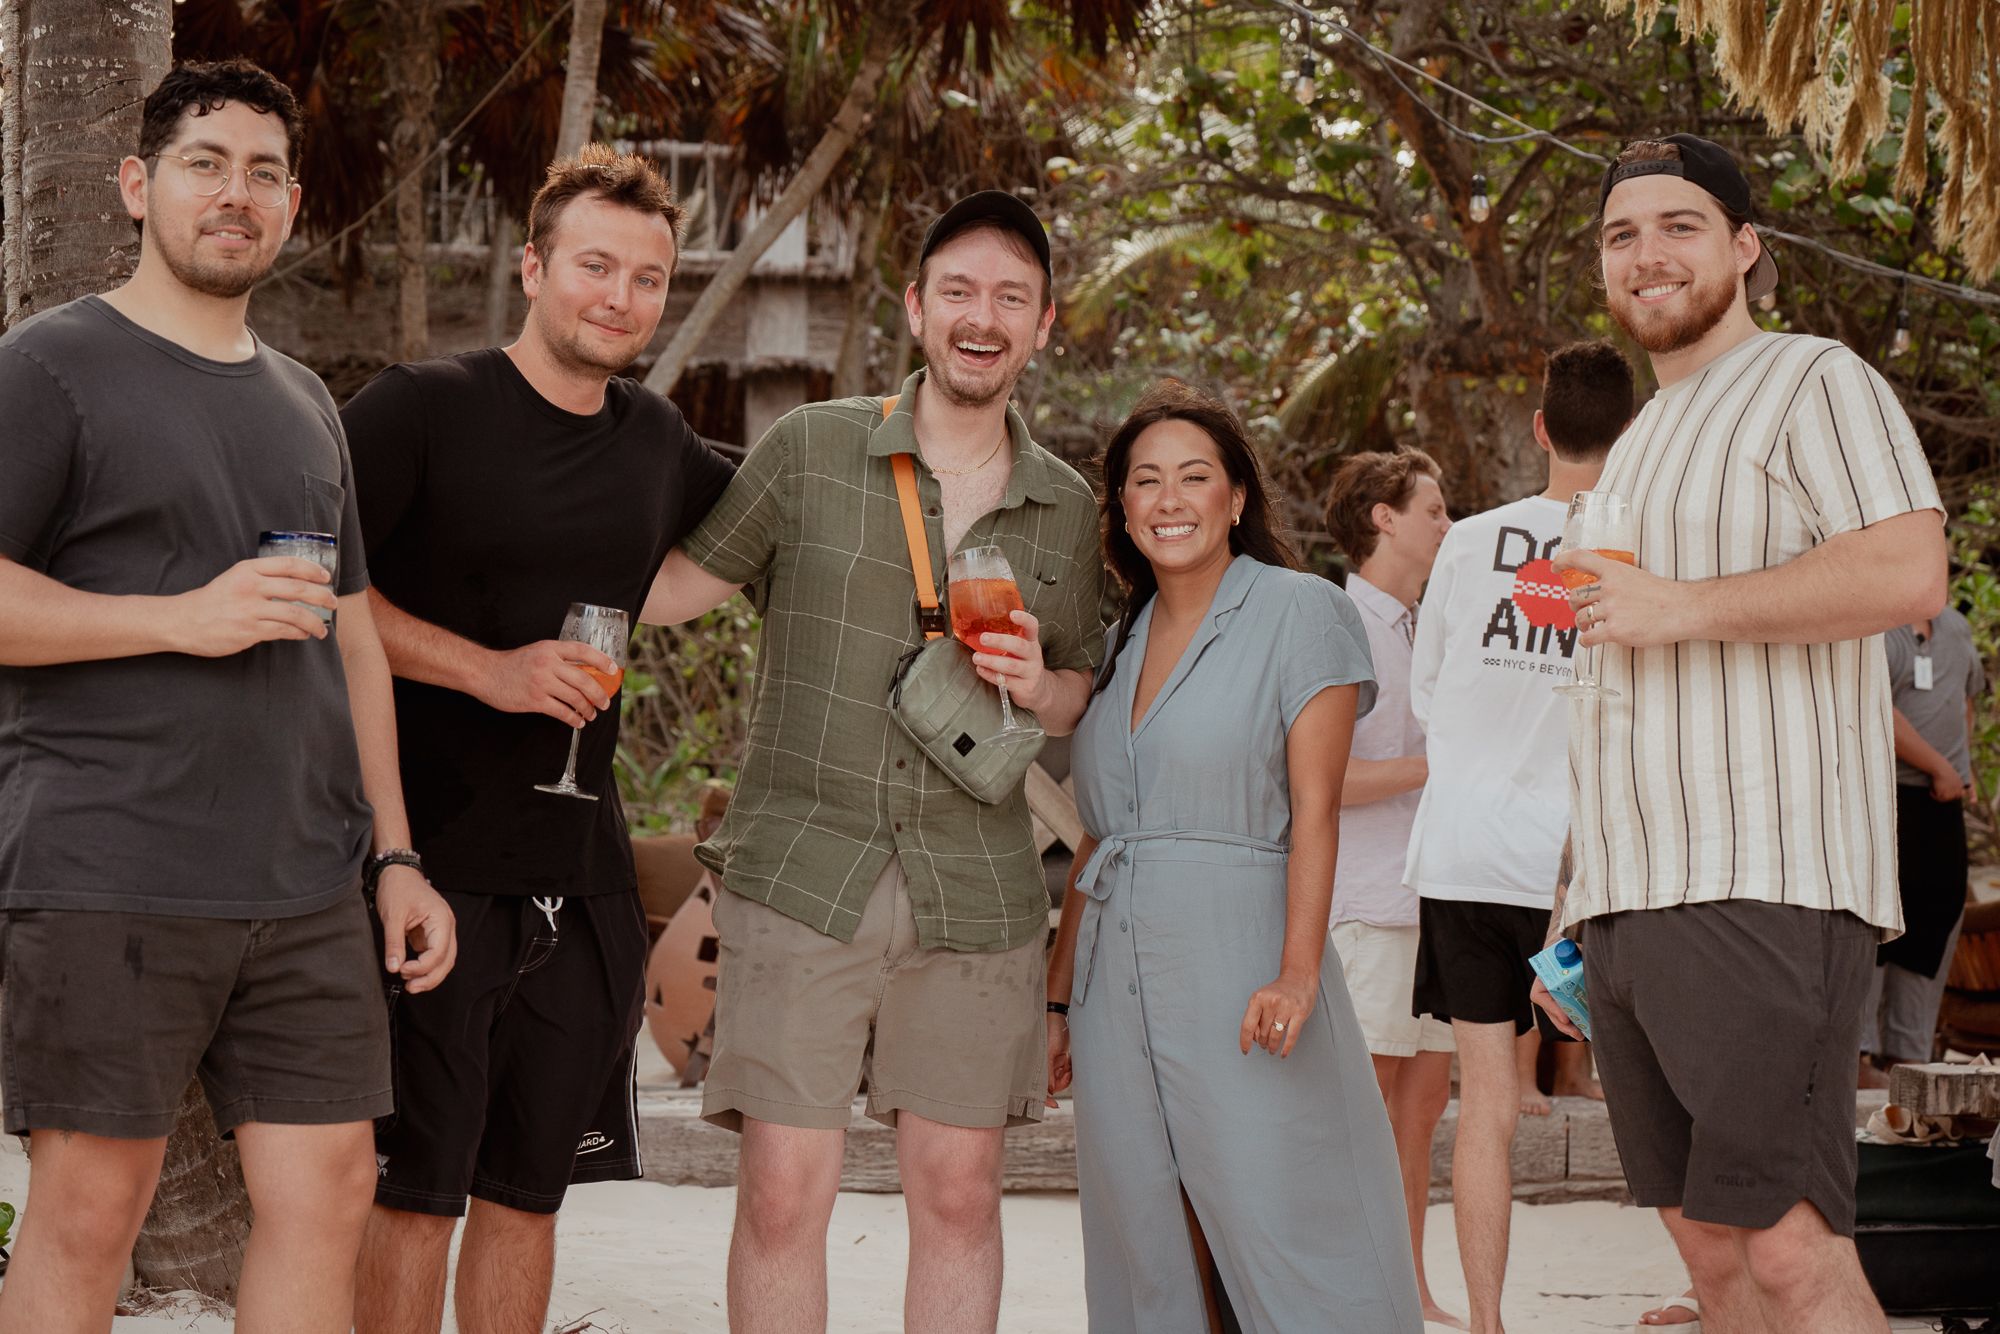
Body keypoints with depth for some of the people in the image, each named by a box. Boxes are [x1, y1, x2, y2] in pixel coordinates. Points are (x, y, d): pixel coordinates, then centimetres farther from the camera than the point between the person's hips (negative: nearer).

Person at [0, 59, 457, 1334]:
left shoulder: (304, 403, 20)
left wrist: (395, 855, 17)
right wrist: (186, 617, -16)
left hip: (307, 892, 6)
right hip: (110, 882, -6)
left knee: (329, 1193, 3)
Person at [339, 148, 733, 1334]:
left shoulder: (655, 441, 13)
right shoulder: (424, 408, -5)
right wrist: (488, 669, -20)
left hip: (583, 877, 6)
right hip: (432, 864, -6)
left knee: (527, 1191, 12)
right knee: (413, 1192, -6)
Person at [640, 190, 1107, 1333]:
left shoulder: (1068, 509, 11)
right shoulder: (813, 449, 2)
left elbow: (1082, 693, 20)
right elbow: (680, 584, 7)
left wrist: (1036, 686, -2)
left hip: (976, 892, 3)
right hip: (802, 875, -3)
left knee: (960, 1195, 5)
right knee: (784, 1195, -6)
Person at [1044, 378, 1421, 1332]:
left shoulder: (1299, 612, -1)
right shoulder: (1118, 643, 16)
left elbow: (1316, 808, -9)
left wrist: (1297, 974, -19)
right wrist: (1056, 998, 16)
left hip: (1237, 976, -6)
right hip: (1119, 992, 6)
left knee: (1285, 1250, -9)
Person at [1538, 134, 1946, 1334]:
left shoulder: (1813, 383, 0)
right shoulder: (1637, 447, 26)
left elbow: (1909, 574, -16)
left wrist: (1681, 606, -14)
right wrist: (1570, 906, 23)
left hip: (1766, 887, -8)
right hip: (1630, 904, 8)